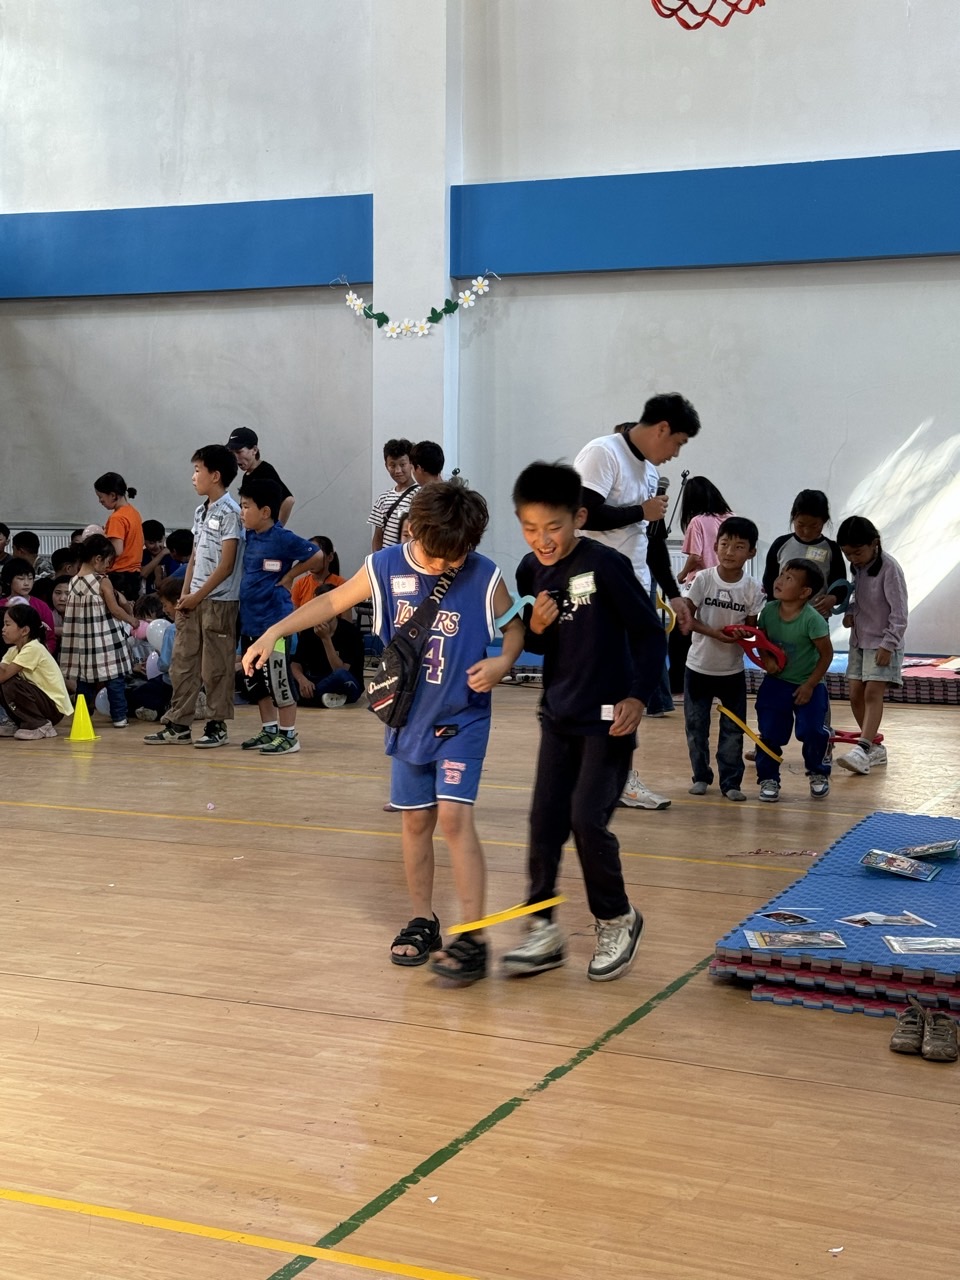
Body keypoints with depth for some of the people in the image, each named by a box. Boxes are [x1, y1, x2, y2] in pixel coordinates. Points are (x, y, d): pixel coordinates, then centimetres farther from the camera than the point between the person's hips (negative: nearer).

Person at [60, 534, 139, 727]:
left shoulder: (74, 582, 5)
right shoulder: (103, 582, -12)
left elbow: (74, 614, 11)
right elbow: (115, 609, -11)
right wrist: (133, 621, 4)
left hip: (83, 638, 5)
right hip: (106, 637, -5)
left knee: (85, 679, 12)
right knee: (114, 678, 3)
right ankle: (119, 716, 4)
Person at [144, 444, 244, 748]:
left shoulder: (230, 513, -11)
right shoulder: (201, 511, 13)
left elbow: (226, 565, -15)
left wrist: (197, 596, -13)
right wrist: (184, 594, 8)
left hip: (219, 601, -8)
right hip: (194, 600, 8)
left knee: (216, 666, 0)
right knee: (182, 661, 9)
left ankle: (217, 726, 9)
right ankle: (178, 723, 15)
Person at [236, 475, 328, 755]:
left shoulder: (282, 538, -14)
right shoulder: (250, 536, 8)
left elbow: (317, 557, -12)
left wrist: (289, 577, -7)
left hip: (274, 622, -9)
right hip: (250, 621, 9)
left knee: (279, 680, -2)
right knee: (255, 680, 15)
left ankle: (289, 735, 7)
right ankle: (269, 730, 26)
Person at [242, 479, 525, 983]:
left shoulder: (484, 578, -14)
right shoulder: (385, 567, -7)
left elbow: (515, 625, 2)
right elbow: (333, 601, 5)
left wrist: (503, 662, -19)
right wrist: (273, 633, -1)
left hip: (461, 719, -3)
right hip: (408, 719, 3)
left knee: (454, 816, -14)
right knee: (415, 820, 10)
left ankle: (471, 939, -13)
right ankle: (422, 921, 26)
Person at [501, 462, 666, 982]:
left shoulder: (606, 565, -16)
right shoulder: (531, 571, 2)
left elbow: (650, 634, -11)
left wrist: (637, 695, -22)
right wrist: (535, 627, -9)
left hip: (607, 719, -6)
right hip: (558, 715, 6)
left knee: (587, 819, -10)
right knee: (544, 820, 5)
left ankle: (617, 920, 13)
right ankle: (542, 929, 16)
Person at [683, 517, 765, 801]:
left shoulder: (753, 588, -8)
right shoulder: (703, 579, -10)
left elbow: (751, 626, -1)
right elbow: (687, 616, -8)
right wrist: (713, 632, -23)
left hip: (733, 670, 0)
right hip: (699, 666, 0)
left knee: (733, 729, 4)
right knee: (696, 725, 8)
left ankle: (731, 781, 13)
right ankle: (701, 776, 23)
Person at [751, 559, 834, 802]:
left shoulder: (812, 619, -21)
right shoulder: (769, 610, -7)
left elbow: (826, 653, -13)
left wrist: (810, 685, -12)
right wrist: (766, 659, -13)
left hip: (807, 686, -4)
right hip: (775, 683, 4)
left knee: (812, 732, -9)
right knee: (769, 734, 1)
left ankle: (818, 774, 18)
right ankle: (768, 779, 17)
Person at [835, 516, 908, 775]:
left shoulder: (889, 568, -17)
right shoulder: (857, 566, 5)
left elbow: (899, 612, -17)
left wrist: (888, 644, -20)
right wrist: (850, 613, -2)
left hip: (882, 642, -8)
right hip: (859, 640, 8)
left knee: (873, 693, -17)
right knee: (856, 695, 7)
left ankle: (863, 750, -27)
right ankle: (875, 748, 18)